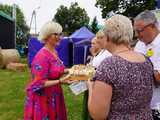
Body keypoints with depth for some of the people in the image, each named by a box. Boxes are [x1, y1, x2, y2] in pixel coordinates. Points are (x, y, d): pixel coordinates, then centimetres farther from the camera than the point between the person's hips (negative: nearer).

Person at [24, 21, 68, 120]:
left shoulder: (54, 52, 4)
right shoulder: (42, 56, -23)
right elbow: (39, 84, -24)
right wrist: (60, 81, -29)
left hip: (54, 96, 8)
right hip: (43, 99, -8)